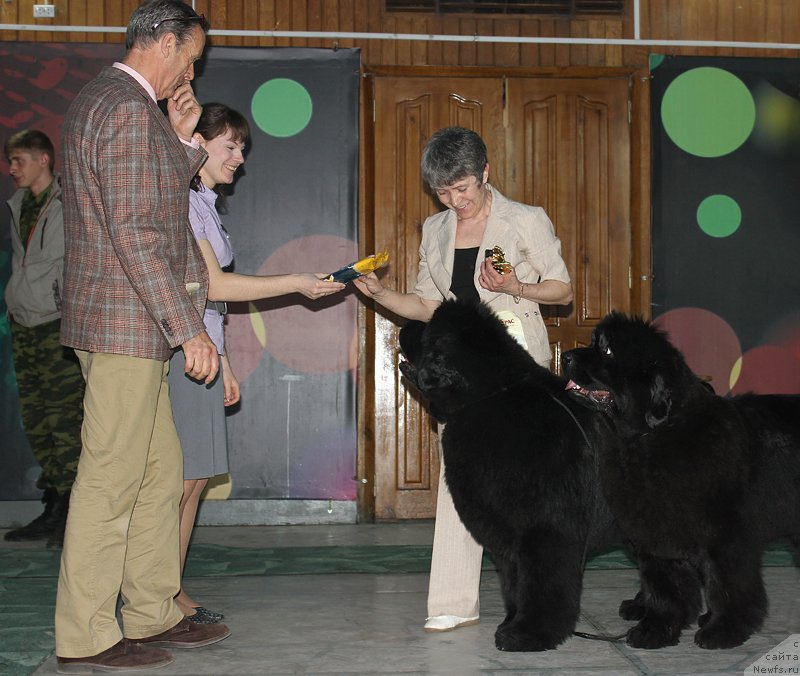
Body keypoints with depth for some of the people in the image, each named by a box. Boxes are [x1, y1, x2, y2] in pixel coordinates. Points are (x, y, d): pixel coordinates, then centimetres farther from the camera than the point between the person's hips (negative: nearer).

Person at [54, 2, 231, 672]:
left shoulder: (99, 99, 18)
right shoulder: (129, 109, -14)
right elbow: (134, 233, -21)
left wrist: (180, 140, 11)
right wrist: (190, 329, -19)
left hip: (129, 327, 11)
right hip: (125, 323, -11)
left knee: (160, 469, 15)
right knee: (112, 480, -5)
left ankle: (154, 615, 24)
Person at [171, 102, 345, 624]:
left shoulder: (206, 203, 19)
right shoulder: (183, 201, -10)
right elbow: (214, 285, -15)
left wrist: (223, 362, 21)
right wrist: (296, 284, -11)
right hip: (177, 350, -9)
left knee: (196, 477, 8)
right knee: (179, 479, -9)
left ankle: (172, 592, 14)